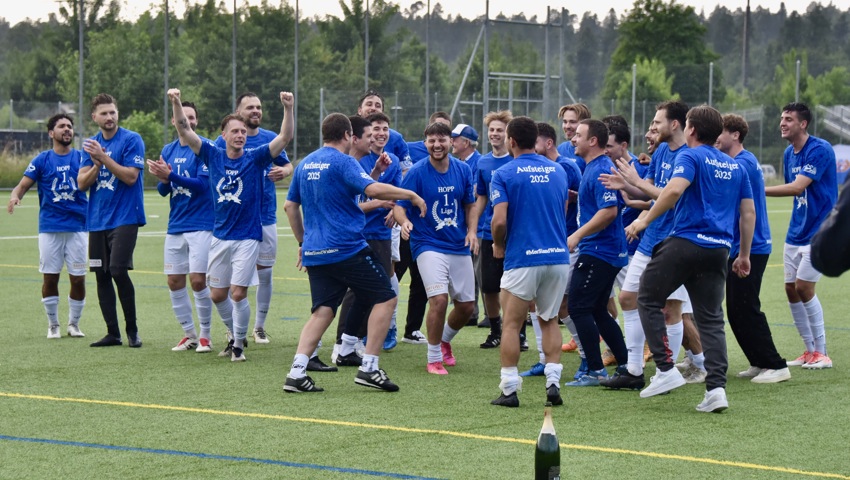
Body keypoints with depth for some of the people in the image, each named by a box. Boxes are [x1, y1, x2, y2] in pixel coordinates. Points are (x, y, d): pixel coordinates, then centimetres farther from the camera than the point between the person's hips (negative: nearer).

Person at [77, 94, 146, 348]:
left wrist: (104, 158, -18)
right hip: (97, 220, 6)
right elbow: (82, 183, 5)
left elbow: (131, 177, -15)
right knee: (101, 275, 5)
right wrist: (96, 165, -13)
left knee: (118, 271, -15)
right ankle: (113, 333, 12)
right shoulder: (90, 144, 11)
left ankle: (132, 329, 0)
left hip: (124, 218, -6)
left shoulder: (131, 140, -6)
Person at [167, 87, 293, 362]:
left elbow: (285, 137, -14)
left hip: (247, 237, -4)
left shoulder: (255, 158, -4)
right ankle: (235, 335, 31)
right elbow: (184, 130, -2)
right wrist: (176, 104, -17)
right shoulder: (213, 155, 3)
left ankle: (239, 344, 6)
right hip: (220, 236, 4)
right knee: (217, 294, 9)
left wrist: (288, 109, -28)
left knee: (238, 293, -10)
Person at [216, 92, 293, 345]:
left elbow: (288, 165, 17)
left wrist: (284, 171, -6)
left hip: (266, 217, 2)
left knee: (265, 273, 4)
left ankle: (259, 327, 16)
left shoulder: (270, 139, 7)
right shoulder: (223, 141, 0)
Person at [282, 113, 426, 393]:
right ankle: (369, 368, -2)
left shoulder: (305, 164, 14)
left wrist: (303, 243, 28)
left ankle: (297, 372, -6)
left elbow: (290, 206, 20)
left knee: (322, 312, 8)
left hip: (314, 252, 7)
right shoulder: (342, 162, -9)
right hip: (347, 249, -7)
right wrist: (411, 195, -10)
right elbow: (374, 189, -22)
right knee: (385, 298, 4)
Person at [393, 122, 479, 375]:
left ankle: (444, 340, 39)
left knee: (466, 306, 7)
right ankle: (434, 359, -4)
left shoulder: (463, 170, 3)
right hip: (428, 245, -5)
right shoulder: (416, 173, -9)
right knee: (439, 299, -21)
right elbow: (399, 205, -10)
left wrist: (472, 231, -2)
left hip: (459, 247, 5)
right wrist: (404, 221, -32)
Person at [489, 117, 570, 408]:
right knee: (550, 321, 16)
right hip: (558, 256, 4)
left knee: (512, 324, 5)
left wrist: (498, 245, 6)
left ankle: (509, 389, 2)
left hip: (522, 259, -4)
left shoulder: (504, 174, -5)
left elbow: (500, 221, -13)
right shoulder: (558, 171, 10)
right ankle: (553, 382, 4)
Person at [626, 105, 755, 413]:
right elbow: (748, 212, 17)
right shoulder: (736, 167, 18)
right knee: (711, 319, 8)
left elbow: (674, 189, -21)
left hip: (686, 241, -6)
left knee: (648, 299, 10)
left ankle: (665, 369, 1)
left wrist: (645, 220, -16)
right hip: (719, 249, 6)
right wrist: (744, 255, 22)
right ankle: (716, 387, -5)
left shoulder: (691, 157, -3)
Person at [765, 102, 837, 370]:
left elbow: (797, 187, -27)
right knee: (791, 289, 5)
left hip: (818, 232, -8)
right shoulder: (788, 154, 8)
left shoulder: (820, 150, -17)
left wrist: (759, 190, -30)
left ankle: (821, 353, -1)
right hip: (796, 234, 8)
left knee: (804, 287, -12)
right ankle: (809, 351, 16)